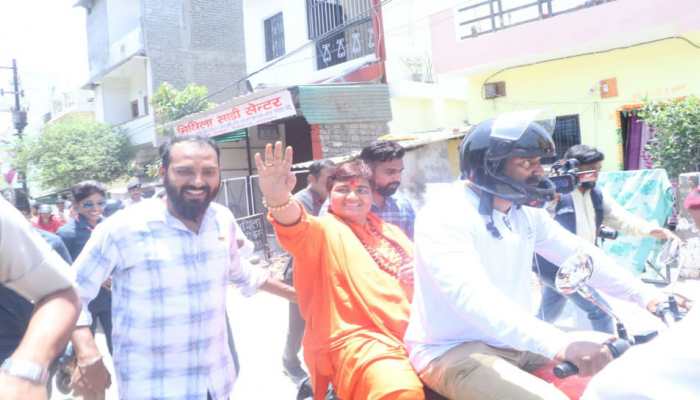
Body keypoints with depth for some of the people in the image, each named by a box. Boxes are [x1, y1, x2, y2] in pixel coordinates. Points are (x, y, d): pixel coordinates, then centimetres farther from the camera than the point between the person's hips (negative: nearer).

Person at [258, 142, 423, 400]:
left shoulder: (389, 231, 21)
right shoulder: (325, 230, 1)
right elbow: (298, 228, -23)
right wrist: (279, 199, -46)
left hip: (412, 333, 7)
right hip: (360, 339, -7)